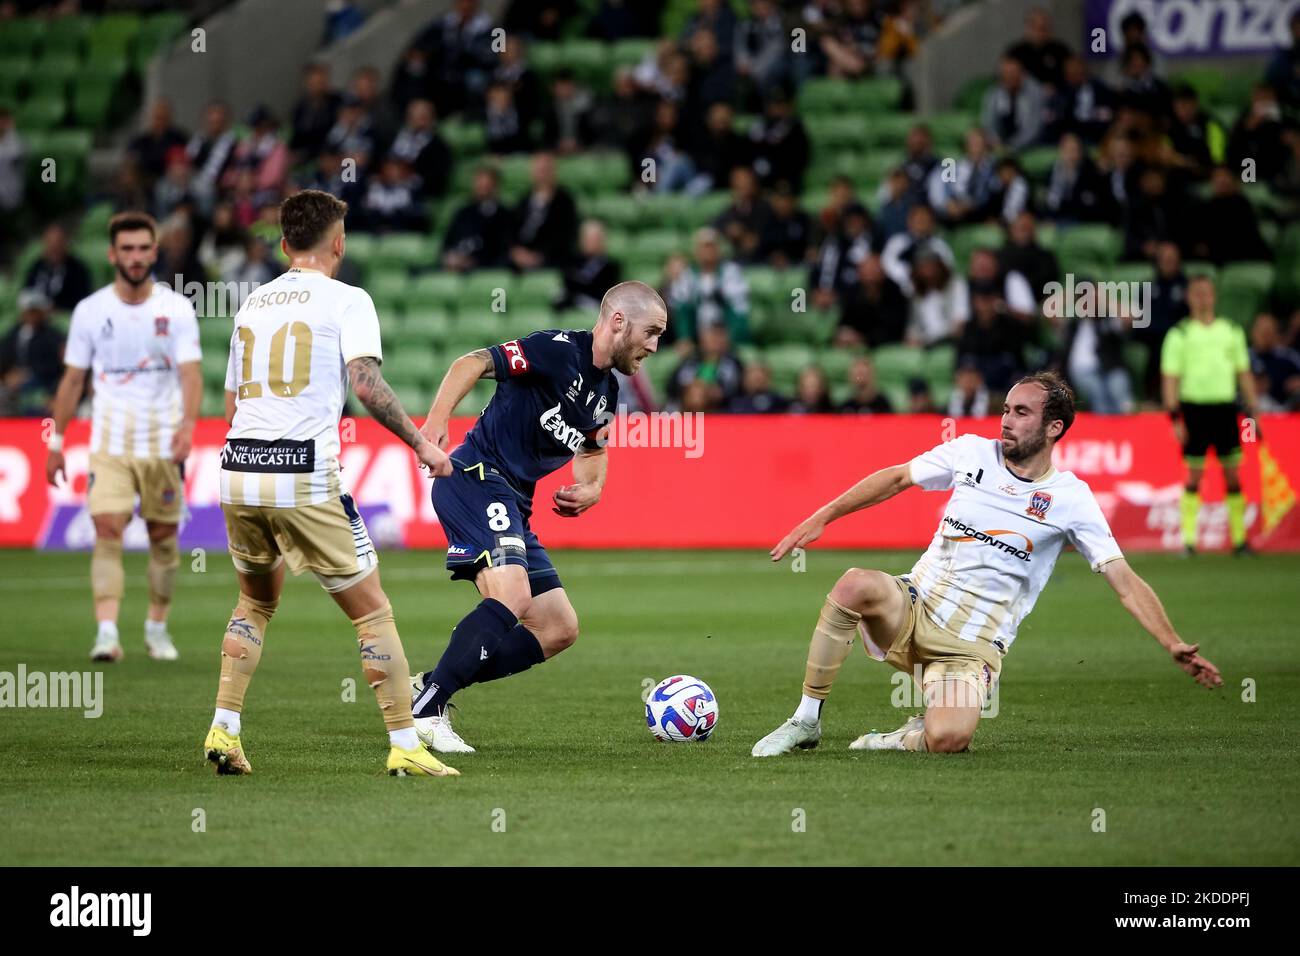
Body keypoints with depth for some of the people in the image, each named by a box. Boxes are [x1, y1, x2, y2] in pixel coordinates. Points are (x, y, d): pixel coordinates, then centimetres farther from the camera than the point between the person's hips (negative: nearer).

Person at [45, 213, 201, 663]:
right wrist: (56, 441, 8)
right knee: (107, 529, -15)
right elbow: (73, 379, 8)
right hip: (109, 441, 0)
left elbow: (191, 373, -10)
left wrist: (188, 424, -27)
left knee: (163, 536, 6)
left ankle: (157, 627, 23)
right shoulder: (90, 310, 2)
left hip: (163, 443, 0)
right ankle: (107, 632, -20)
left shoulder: (177, 309, -2)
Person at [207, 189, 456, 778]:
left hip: (238, 470, 6)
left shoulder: (252, 303, 18)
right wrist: (420, 444, -6)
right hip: (304, 478, -6)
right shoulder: (346, 300, 0)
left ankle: (224, 730, 15)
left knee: (257, 601, 26)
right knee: (371, 611, 4)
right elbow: (365, 382, -14)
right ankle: (405, 747, 1)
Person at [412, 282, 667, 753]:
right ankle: (425, 709, -23)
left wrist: (591, 489, 10)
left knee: (559, 629, 7)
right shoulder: (558, 350, -12)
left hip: (512, 506, 10)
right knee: (511, 597, -29)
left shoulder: (606, 391, 15)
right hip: (475, 479, -10)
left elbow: (593, 447, 32)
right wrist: (436, 422, -34)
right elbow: (473, 363, -19)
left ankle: (430, 687, 4)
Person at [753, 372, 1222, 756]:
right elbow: (895, 479, 16)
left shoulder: (1070, 498, -4)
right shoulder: (972, 452, 3)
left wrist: (1174, 645, -14)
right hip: (913, 607, 3)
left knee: (946, 740, -32)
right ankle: (806, 720, -18)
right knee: (855, 585, -33)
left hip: (972, 645, -3)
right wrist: (822, 518, 9)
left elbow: (1125, 581, -4)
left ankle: (912, 737, 8)